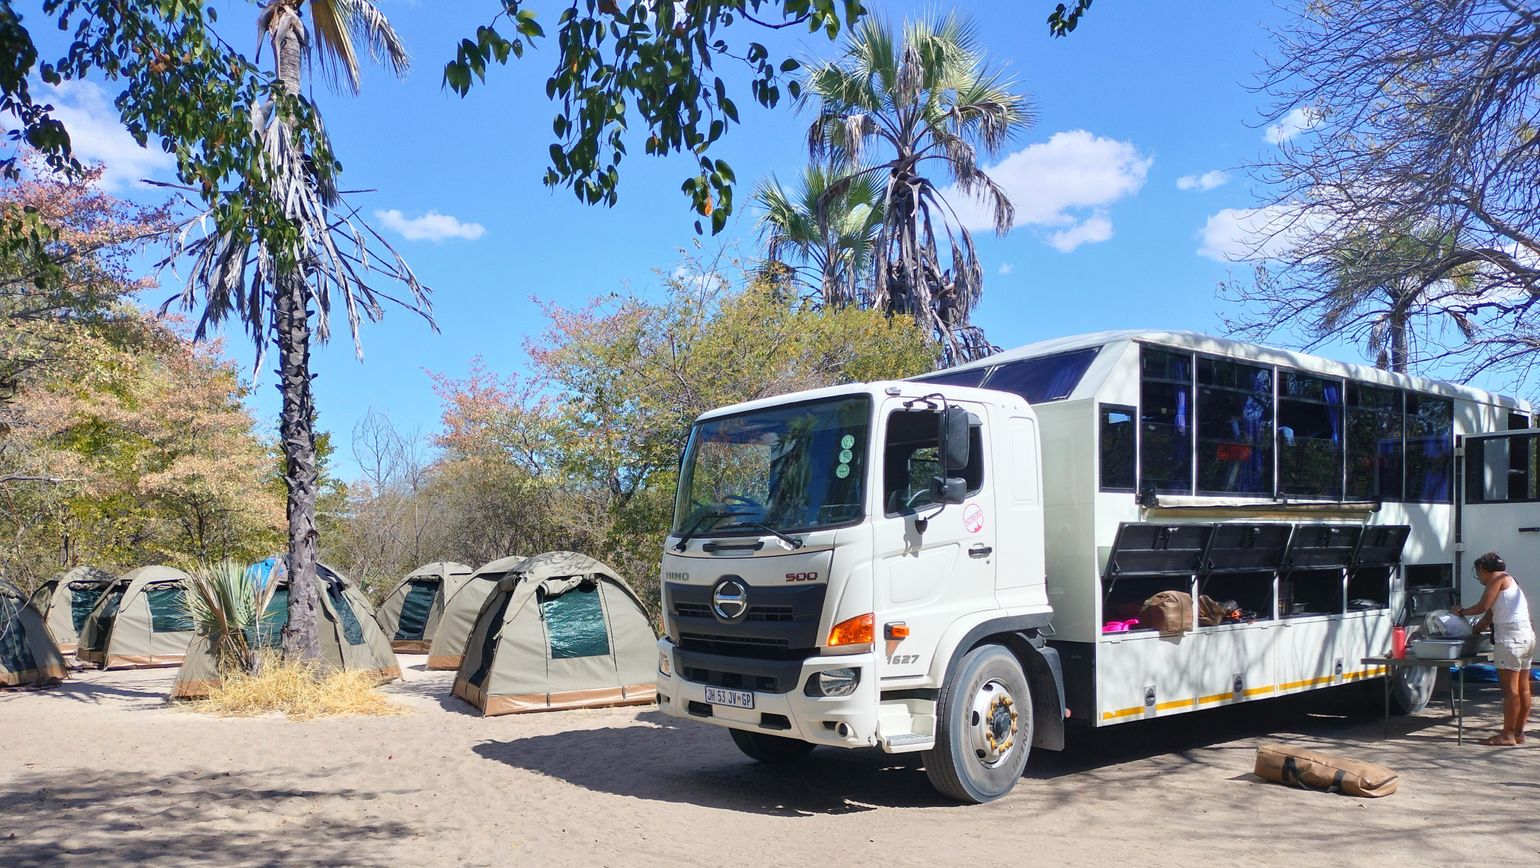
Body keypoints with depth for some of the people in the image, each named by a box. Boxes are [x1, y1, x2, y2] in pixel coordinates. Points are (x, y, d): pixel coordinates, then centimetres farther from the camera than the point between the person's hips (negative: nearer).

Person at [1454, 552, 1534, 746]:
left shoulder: (1497, 578, -3)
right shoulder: (1509, 580, 25)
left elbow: (1483, 607, -9)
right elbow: (1490, 614, 23)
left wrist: (1461, 612, 7)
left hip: (1511, 636, -10)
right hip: (1527, 635, 10)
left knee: (1510, 688, -8)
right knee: (1523, 688, 10)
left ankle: (1508, 735, -7)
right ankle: (1519, 732, 15)